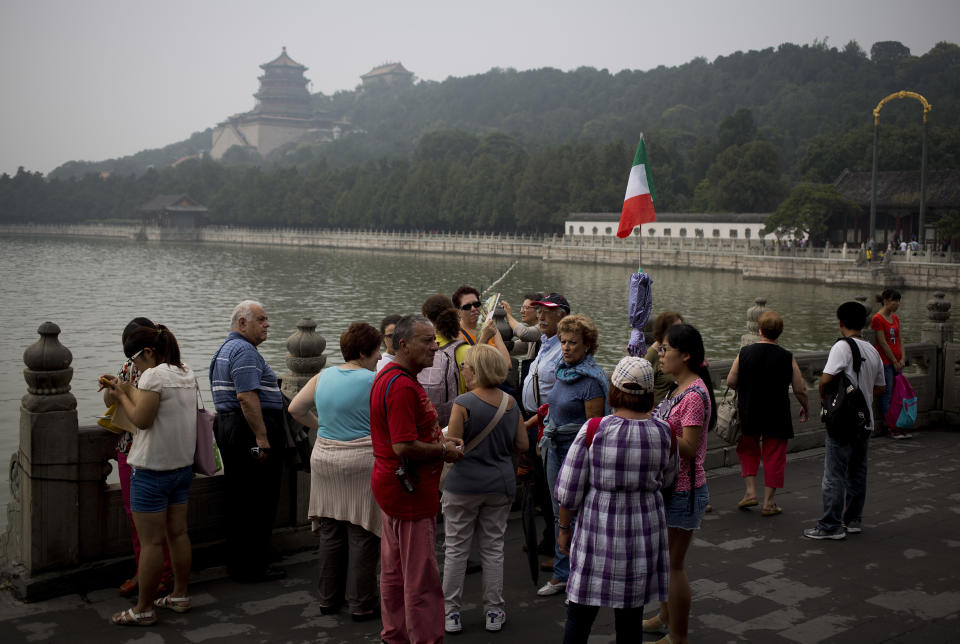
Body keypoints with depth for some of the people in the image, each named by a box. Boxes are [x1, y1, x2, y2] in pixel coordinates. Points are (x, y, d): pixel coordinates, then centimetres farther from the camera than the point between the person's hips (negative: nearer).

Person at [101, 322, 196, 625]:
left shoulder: (153, 375, -17)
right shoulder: (187, 374, 8)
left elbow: (141, 419, -19)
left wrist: (120, 396, -6)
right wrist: (124, 390, 11)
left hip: (152, 470, -8)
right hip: (182, 465, 9)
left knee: (151, 541, 0)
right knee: (178, 533, 16)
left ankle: (143, 609, 9)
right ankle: (180, 595, 26)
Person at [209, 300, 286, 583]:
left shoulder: (224, 349, 20)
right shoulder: (244, 350, -14)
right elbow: (247, 397, -23)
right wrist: (262, 440, -24)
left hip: (227, 427, 11)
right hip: (250, 432, -11)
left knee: (239, 501, 15)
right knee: (258, 503, -3)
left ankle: (237, 564, 23)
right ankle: (252, 567, 4)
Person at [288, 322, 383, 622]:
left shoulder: (323, 377, 7)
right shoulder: (375, 382, -11)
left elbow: (295, 408, 13)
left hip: (325, 459, 6)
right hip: (362, 460, -6)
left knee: (330, 532, 14)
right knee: (361, 534, 2)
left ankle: (329, 598, 25)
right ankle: (361, 604, 9)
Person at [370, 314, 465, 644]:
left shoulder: (389, 377, 12)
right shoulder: (403, 386, -23)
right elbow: (404, 447, -28)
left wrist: (440, 438, 11)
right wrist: (443, 450, -14)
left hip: (391, 485, 11)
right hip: (409, 492, -11)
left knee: (394, 569, 20)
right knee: (421, 576, -1)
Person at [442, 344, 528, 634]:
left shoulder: (464, 404, -17)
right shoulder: (510, 402, -1)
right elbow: (522, 444, 5)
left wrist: (441, 438, 4)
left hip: (464, 486, -4)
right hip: (501, 485, 4)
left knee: (456, 548, 9)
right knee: (493, 548, 14)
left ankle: (451, 613, 16)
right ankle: (494, 613, 21)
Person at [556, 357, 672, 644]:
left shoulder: (594, 431, -14)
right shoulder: (664, 433, -7)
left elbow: (569, 490, -9)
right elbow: (666, 480, 10)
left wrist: (564, 528, 5)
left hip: (597, 534, -2)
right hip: (645, 535, 3)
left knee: (579, 619, 10)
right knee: (630, 620, 15)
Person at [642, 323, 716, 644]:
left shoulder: (694, 395, -22)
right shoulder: (679, 389, 9)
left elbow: (688, 449, -25)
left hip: (683, 491, -10)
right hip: (668, 486, 10)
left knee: (674, 565, 2)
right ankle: (665, 617, 40)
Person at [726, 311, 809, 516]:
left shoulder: (745, 353, -6)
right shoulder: (787, 358, -8)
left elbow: (730, 382, -2)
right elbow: (800, 390, -4)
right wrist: (805, 407, 14)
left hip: (748, 414, 1)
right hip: (777, 415, -1)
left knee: (749, 450, 22)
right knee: (774, 456, 9)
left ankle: (750, 491, 15)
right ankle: (768, 503, 12)